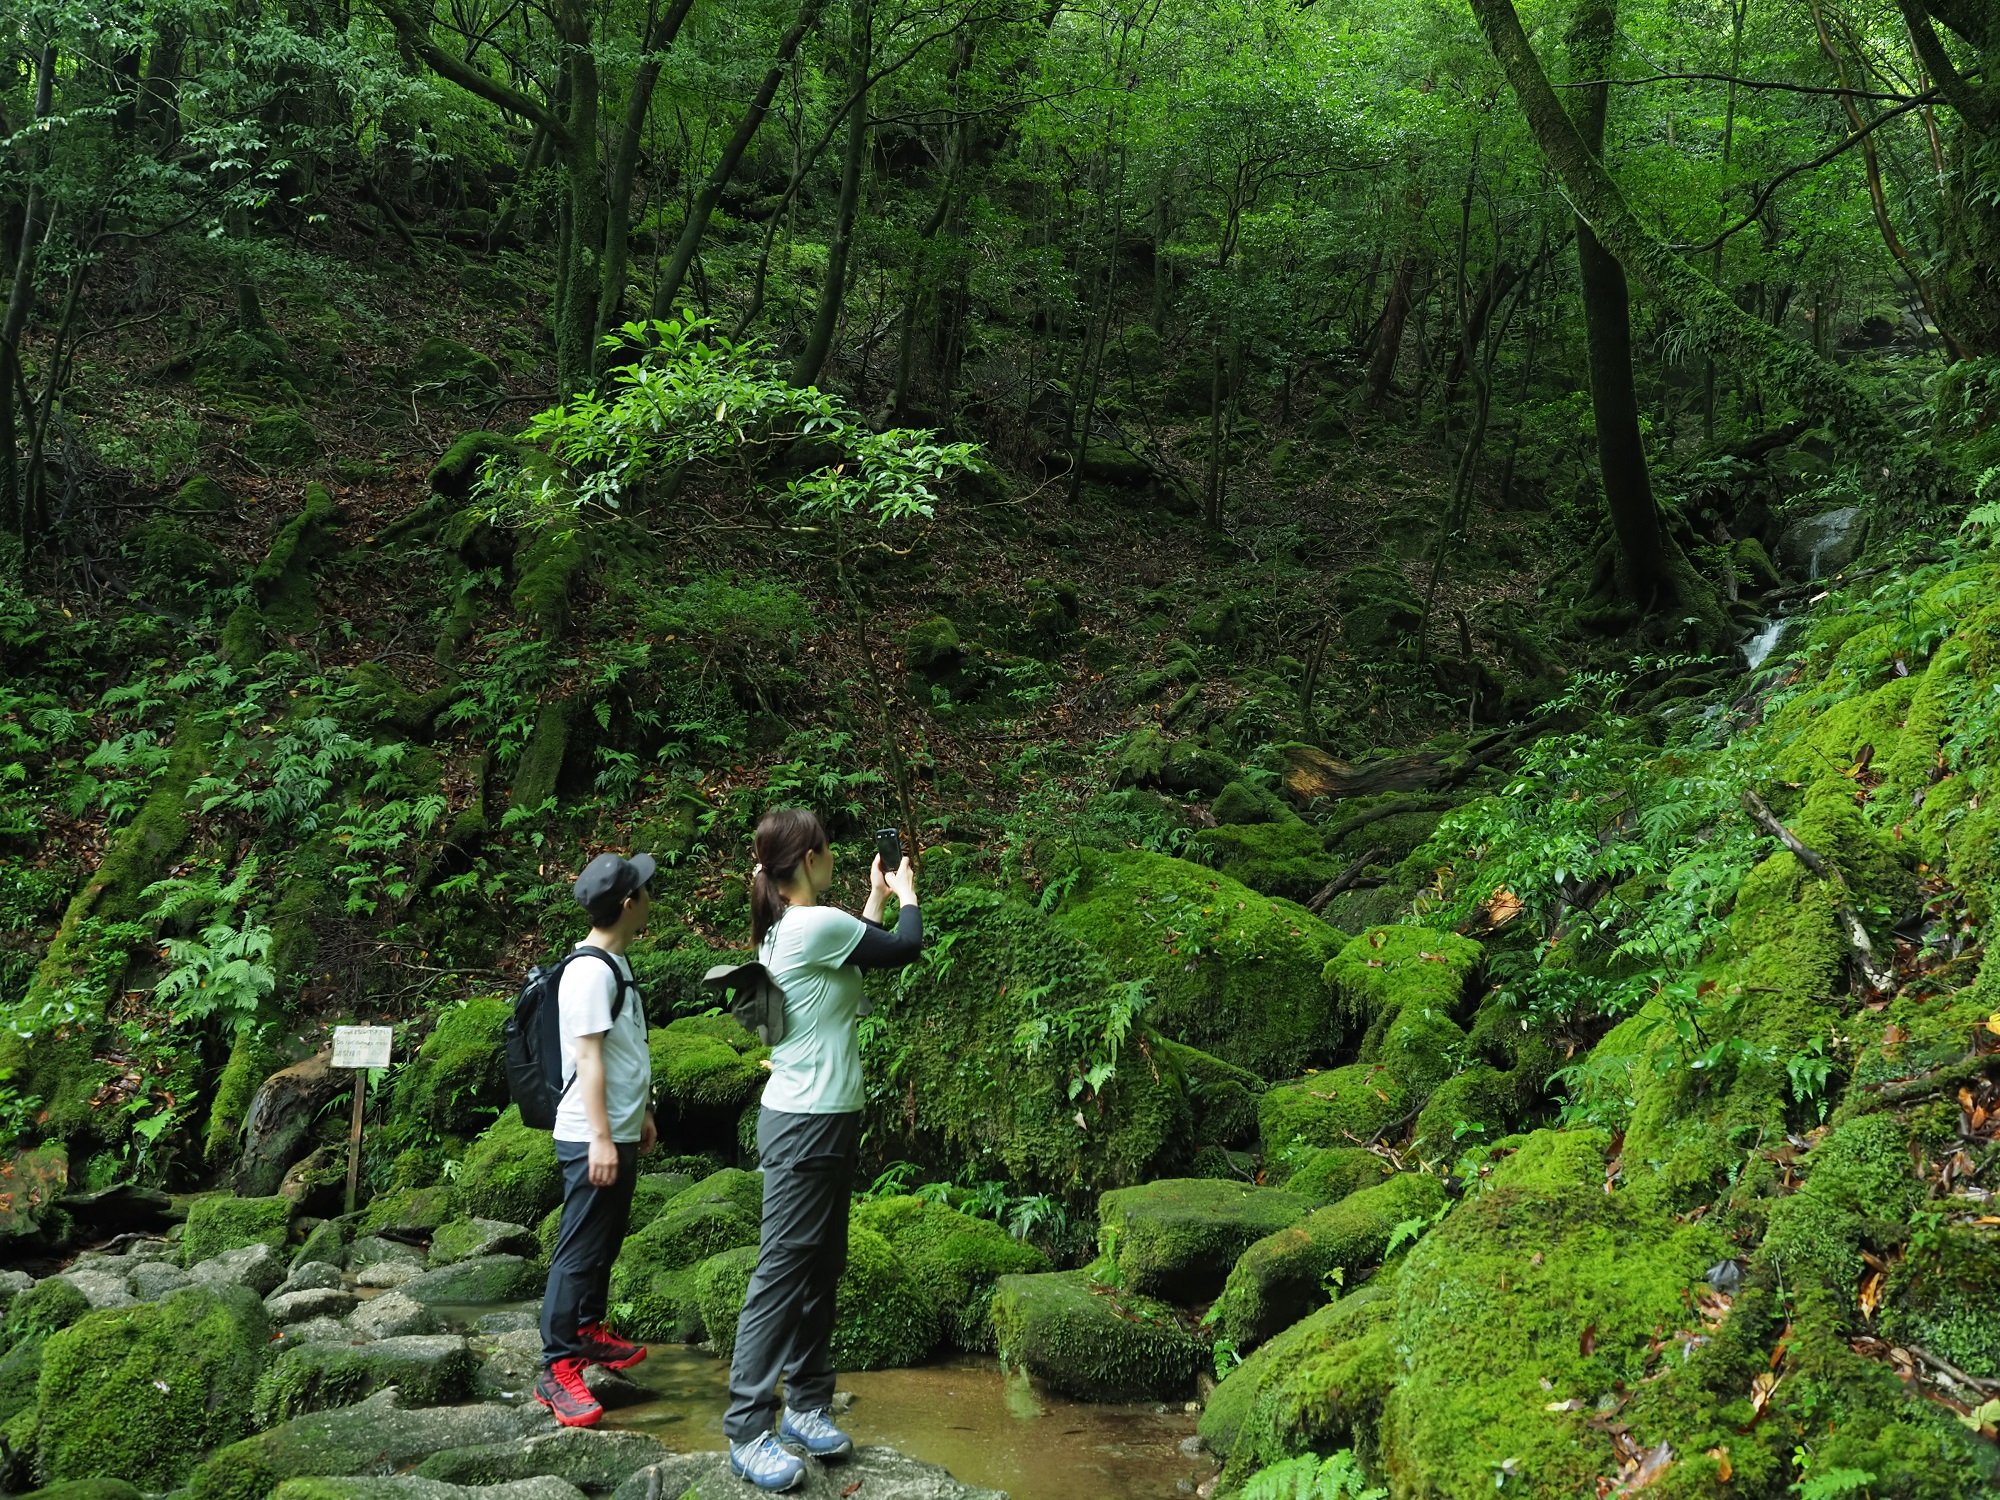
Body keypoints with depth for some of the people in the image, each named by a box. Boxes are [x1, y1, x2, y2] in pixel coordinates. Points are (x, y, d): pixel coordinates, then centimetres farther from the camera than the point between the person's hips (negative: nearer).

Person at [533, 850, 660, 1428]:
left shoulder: (616, 963, 12)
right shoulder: (590, 971, -19)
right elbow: (587, 1059, -22)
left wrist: (640, 1115, 25)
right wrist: (601, 1138, -24)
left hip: (620, 1135, 10)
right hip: (594, 1140, -10)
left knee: (606, 1242, 19)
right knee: (580, 1249, -6)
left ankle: (589, 1332, 32)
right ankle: (557, 1369, -3)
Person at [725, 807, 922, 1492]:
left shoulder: (782, 929, 10)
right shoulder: (818, 923, -19)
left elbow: (863, 949, 24)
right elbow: (904, 948, -8)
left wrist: (877, 900, 26)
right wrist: (905, 893, 10)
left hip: (821, 1118, 10)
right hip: (808, 1125, -10)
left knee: (821, 1266, 15)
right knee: (783, 1271, -6)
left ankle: (807, 1405, 23)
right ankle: (748, 1431, -2)